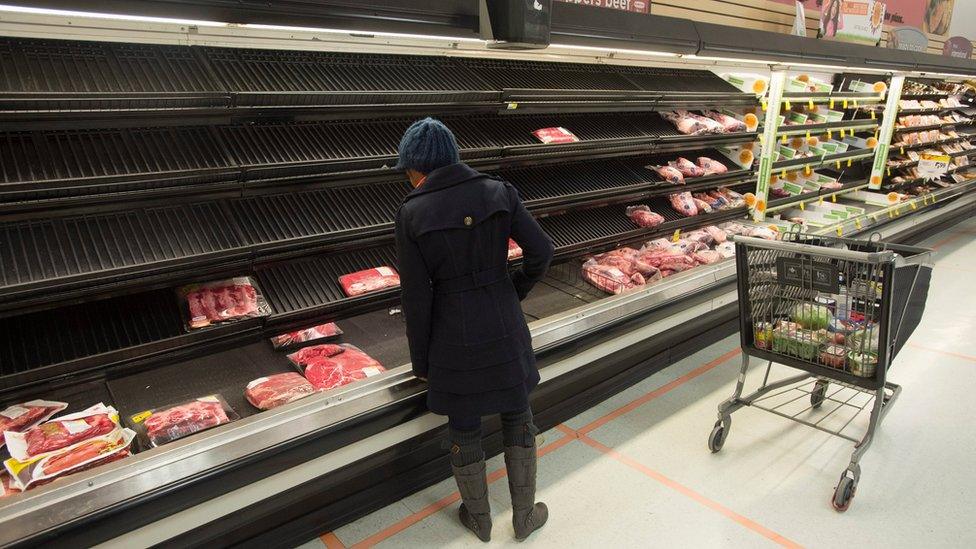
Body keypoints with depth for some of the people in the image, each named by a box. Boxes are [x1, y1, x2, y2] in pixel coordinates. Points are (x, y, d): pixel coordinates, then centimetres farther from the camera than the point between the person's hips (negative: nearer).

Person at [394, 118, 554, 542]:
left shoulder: (411, 213, -14)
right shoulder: (498, 192, -8)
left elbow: (416, 298, -11)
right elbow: (541, 252, -7)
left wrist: (420, 361, 2)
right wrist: (514, 295, 10)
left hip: (453, 337, -1)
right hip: (504, 330, 2)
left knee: (463, 431, 21)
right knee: (518, 421, 23)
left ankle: (479, 520, 42)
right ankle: (524, 517, 38)